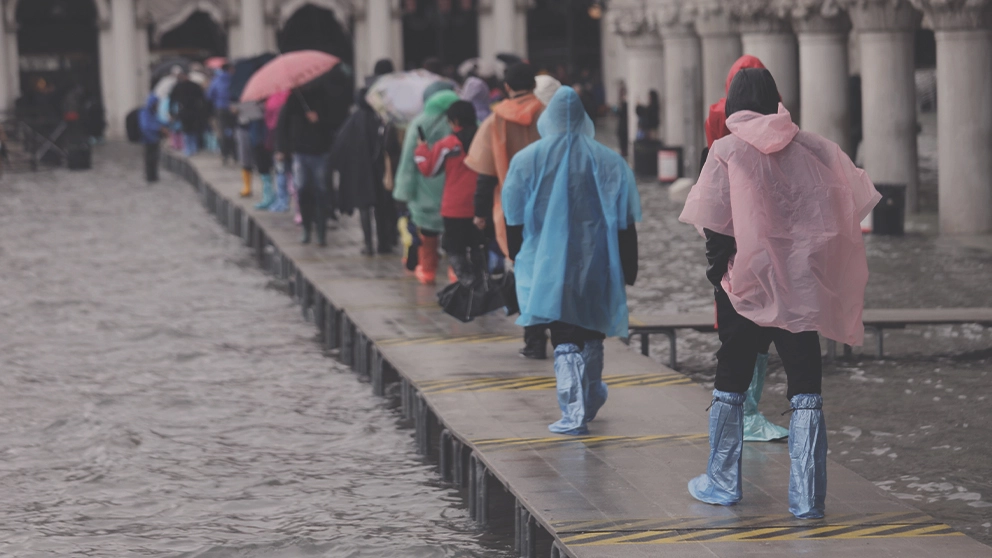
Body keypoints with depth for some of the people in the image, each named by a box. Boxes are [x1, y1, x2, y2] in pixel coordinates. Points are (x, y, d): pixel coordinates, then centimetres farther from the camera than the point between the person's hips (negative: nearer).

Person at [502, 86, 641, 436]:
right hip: (597, 268, 1)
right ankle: (589, 402, 33)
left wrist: (517, 260, 17)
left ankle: (573, 411, -17)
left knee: (564, 339, -4)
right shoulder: (610, 162, -1)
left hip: (548, 265, -1)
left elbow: (514, 220, 4)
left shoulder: (527, 160, -2)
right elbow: (625, 223, 1)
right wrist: (628, 273, 6)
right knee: (591, 335, 18)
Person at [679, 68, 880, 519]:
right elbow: (858, 199, 0)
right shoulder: (812, 148, 0)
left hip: (745, 284, -1)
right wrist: (816, 255, 8)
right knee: (805, 386, 4)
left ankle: (722, 482, 22)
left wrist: (718, 270, 3)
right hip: (802, 287, 2)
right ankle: (806, 498, -2)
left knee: (731, 380, 15)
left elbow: (715, 225, -12)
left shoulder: (727, 152, -8)